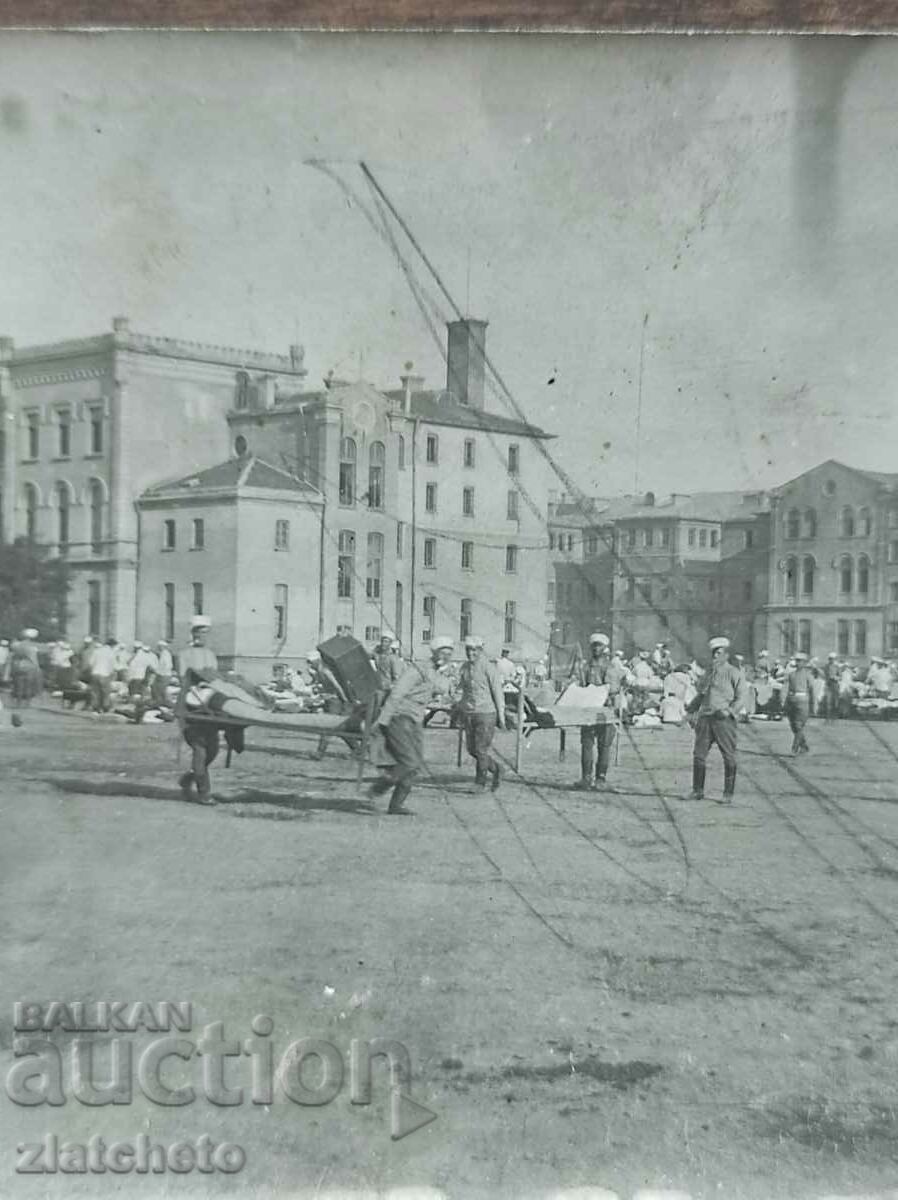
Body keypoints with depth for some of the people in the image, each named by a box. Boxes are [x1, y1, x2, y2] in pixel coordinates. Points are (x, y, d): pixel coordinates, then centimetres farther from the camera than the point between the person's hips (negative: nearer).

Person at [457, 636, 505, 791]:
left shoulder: (488, 668, -9)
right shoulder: (464, 667, 8)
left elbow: (498, 693, -6)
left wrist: (501, 717, -5)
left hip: (486, 713, -6)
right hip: (469, 714, 6)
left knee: (481, 750, -5)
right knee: (472, 749, 10)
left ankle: (480, 783, 8)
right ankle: (495, 770, 30)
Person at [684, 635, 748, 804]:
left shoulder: (734, 674, -1)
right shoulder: (708, 673, 17)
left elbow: (741, 699, -5)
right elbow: (700, 695, 24)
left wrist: (729, 711, -21)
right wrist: (689, 710, 12)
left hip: (724, 720, -5)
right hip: (705, 718, 5)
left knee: (729, 758, 1)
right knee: (698, 754, 4)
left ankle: (728, 794, 9)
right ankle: (697, 791, 15)